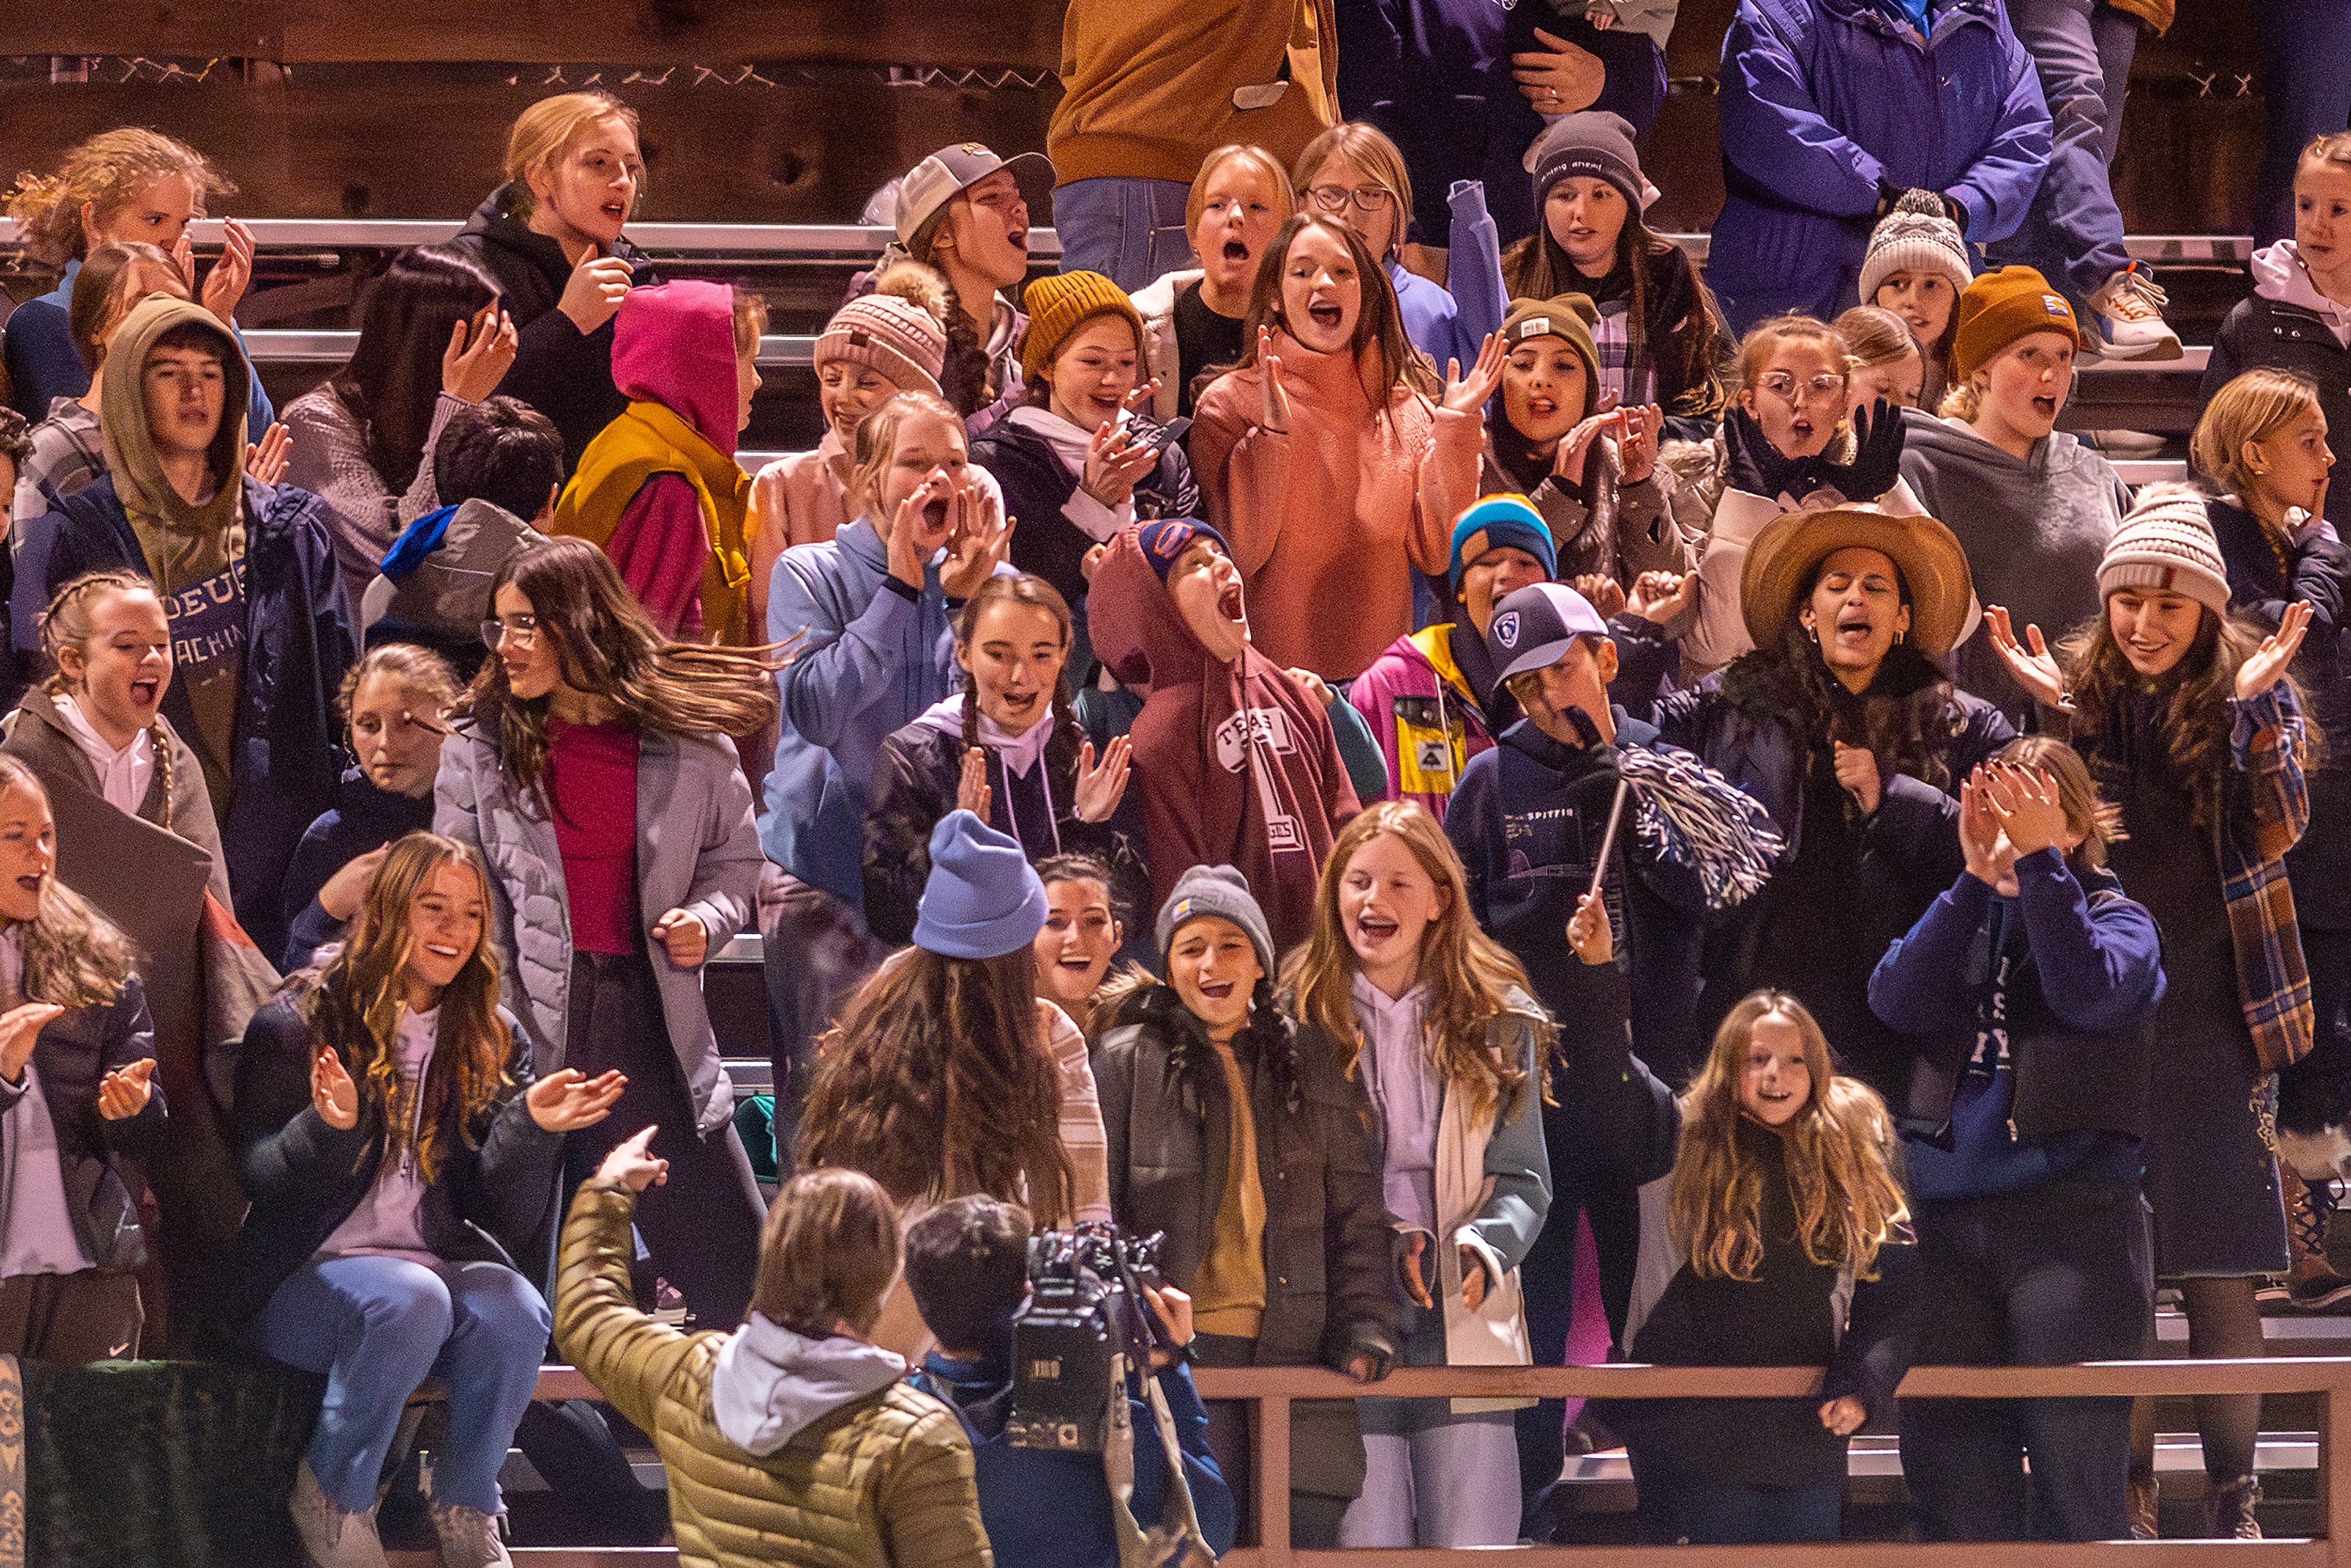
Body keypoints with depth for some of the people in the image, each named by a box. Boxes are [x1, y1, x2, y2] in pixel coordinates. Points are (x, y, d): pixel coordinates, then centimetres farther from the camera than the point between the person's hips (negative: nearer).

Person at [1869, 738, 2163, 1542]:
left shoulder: (2116, 917, 7)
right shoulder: (1962, 918, 17)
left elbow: (2088, 990, -15)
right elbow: (1895, 999, -3)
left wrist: (2041, 861, -14)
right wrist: (1977, 877, -9)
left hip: (2071, 1220, -4)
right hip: (1947, 1220, 4)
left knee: (2078, 1480, -7)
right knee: (1952, 1482, 4)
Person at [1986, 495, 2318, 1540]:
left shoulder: (2249, 690, 2)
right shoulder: (2087, 690, 5)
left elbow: (2279, 833, -8)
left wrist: (2256, 710, -21)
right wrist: (2051, 712, -13)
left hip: (2217, 1014, -1)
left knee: (2220, 1268, -4)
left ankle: (2234, 1493, 3)